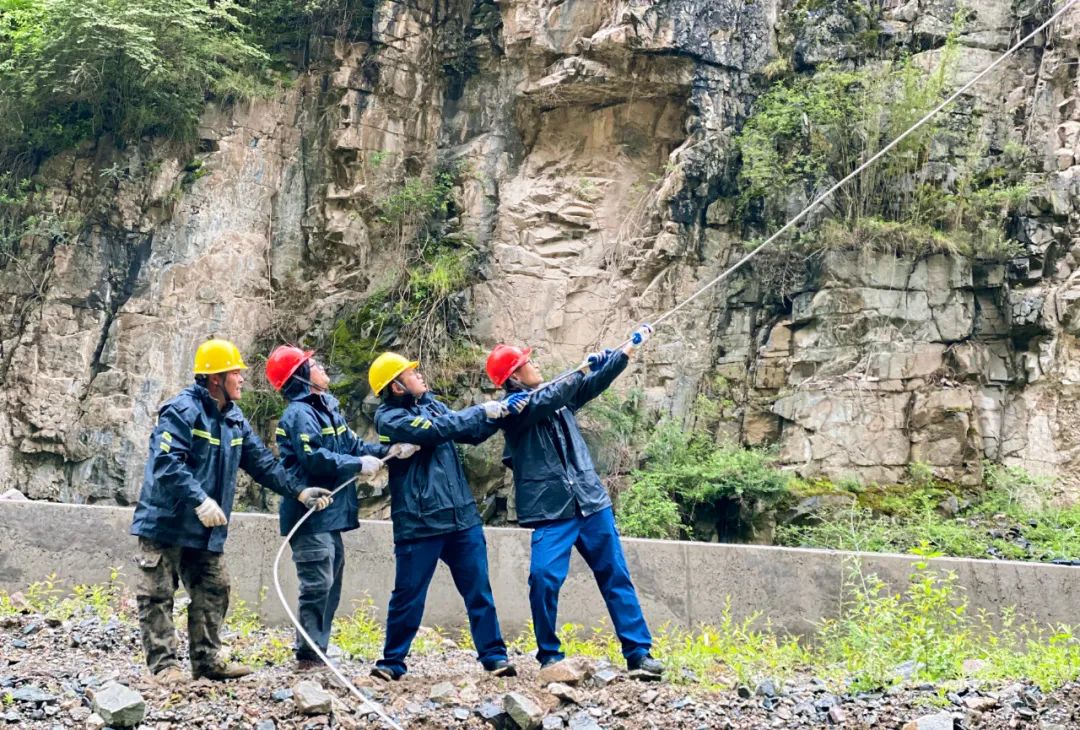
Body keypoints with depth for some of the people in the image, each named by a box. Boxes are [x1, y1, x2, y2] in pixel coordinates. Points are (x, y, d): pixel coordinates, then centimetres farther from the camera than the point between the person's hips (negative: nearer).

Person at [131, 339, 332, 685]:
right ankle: (164, 664, 4)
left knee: (213, 592, 10)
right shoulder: (182, 411, -16)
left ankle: (207, 659, 19)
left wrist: (298, 491, 4)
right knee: (158, 595, -1)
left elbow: (262, 463, 13)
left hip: (206, 530, 8)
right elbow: (167, 464, -26)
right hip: (165, 523, -8)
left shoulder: (234, 419, 11)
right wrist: (200, 501, -33)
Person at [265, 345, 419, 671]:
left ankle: (317, 651, 22)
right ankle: (307, 655, -4)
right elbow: (316, 459, -22)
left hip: (328, 515, 10)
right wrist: (359, 465, -16)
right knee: (317, 585, -10)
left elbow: (353, 445, 12)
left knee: (330, 585, 15)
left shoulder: (327, 409, 17)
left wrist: (389, 450, -2)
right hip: (310, 516, -10)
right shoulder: (300, 414, -13)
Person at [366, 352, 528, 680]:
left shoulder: (430, 404, 13)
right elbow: (437, 430, -20)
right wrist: (481, 411, -12)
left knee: (479, 590, 6)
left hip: (462, 517, 6)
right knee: (408, 597, 3)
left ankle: (493, 655, 12)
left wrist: (500, 411, 4)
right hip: (418, 524, -6)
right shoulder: (388, 418, -9)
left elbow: (470, 432, 19)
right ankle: (392, 662, 16)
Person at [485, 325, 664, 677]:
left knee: (616, 577, 5)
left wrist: (631, 346, 6)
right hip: (550, 510, -6)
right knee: (544, 580, -16)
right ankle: (549, 655, 4)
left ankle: (639, 652, 10)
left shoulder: (557, 396, 14)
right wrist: (581, 369, -15)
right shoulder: (512, 409, -5)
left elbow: (597, 382, 14)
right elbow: (545, 403, -21)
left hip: (592, 502, 6)